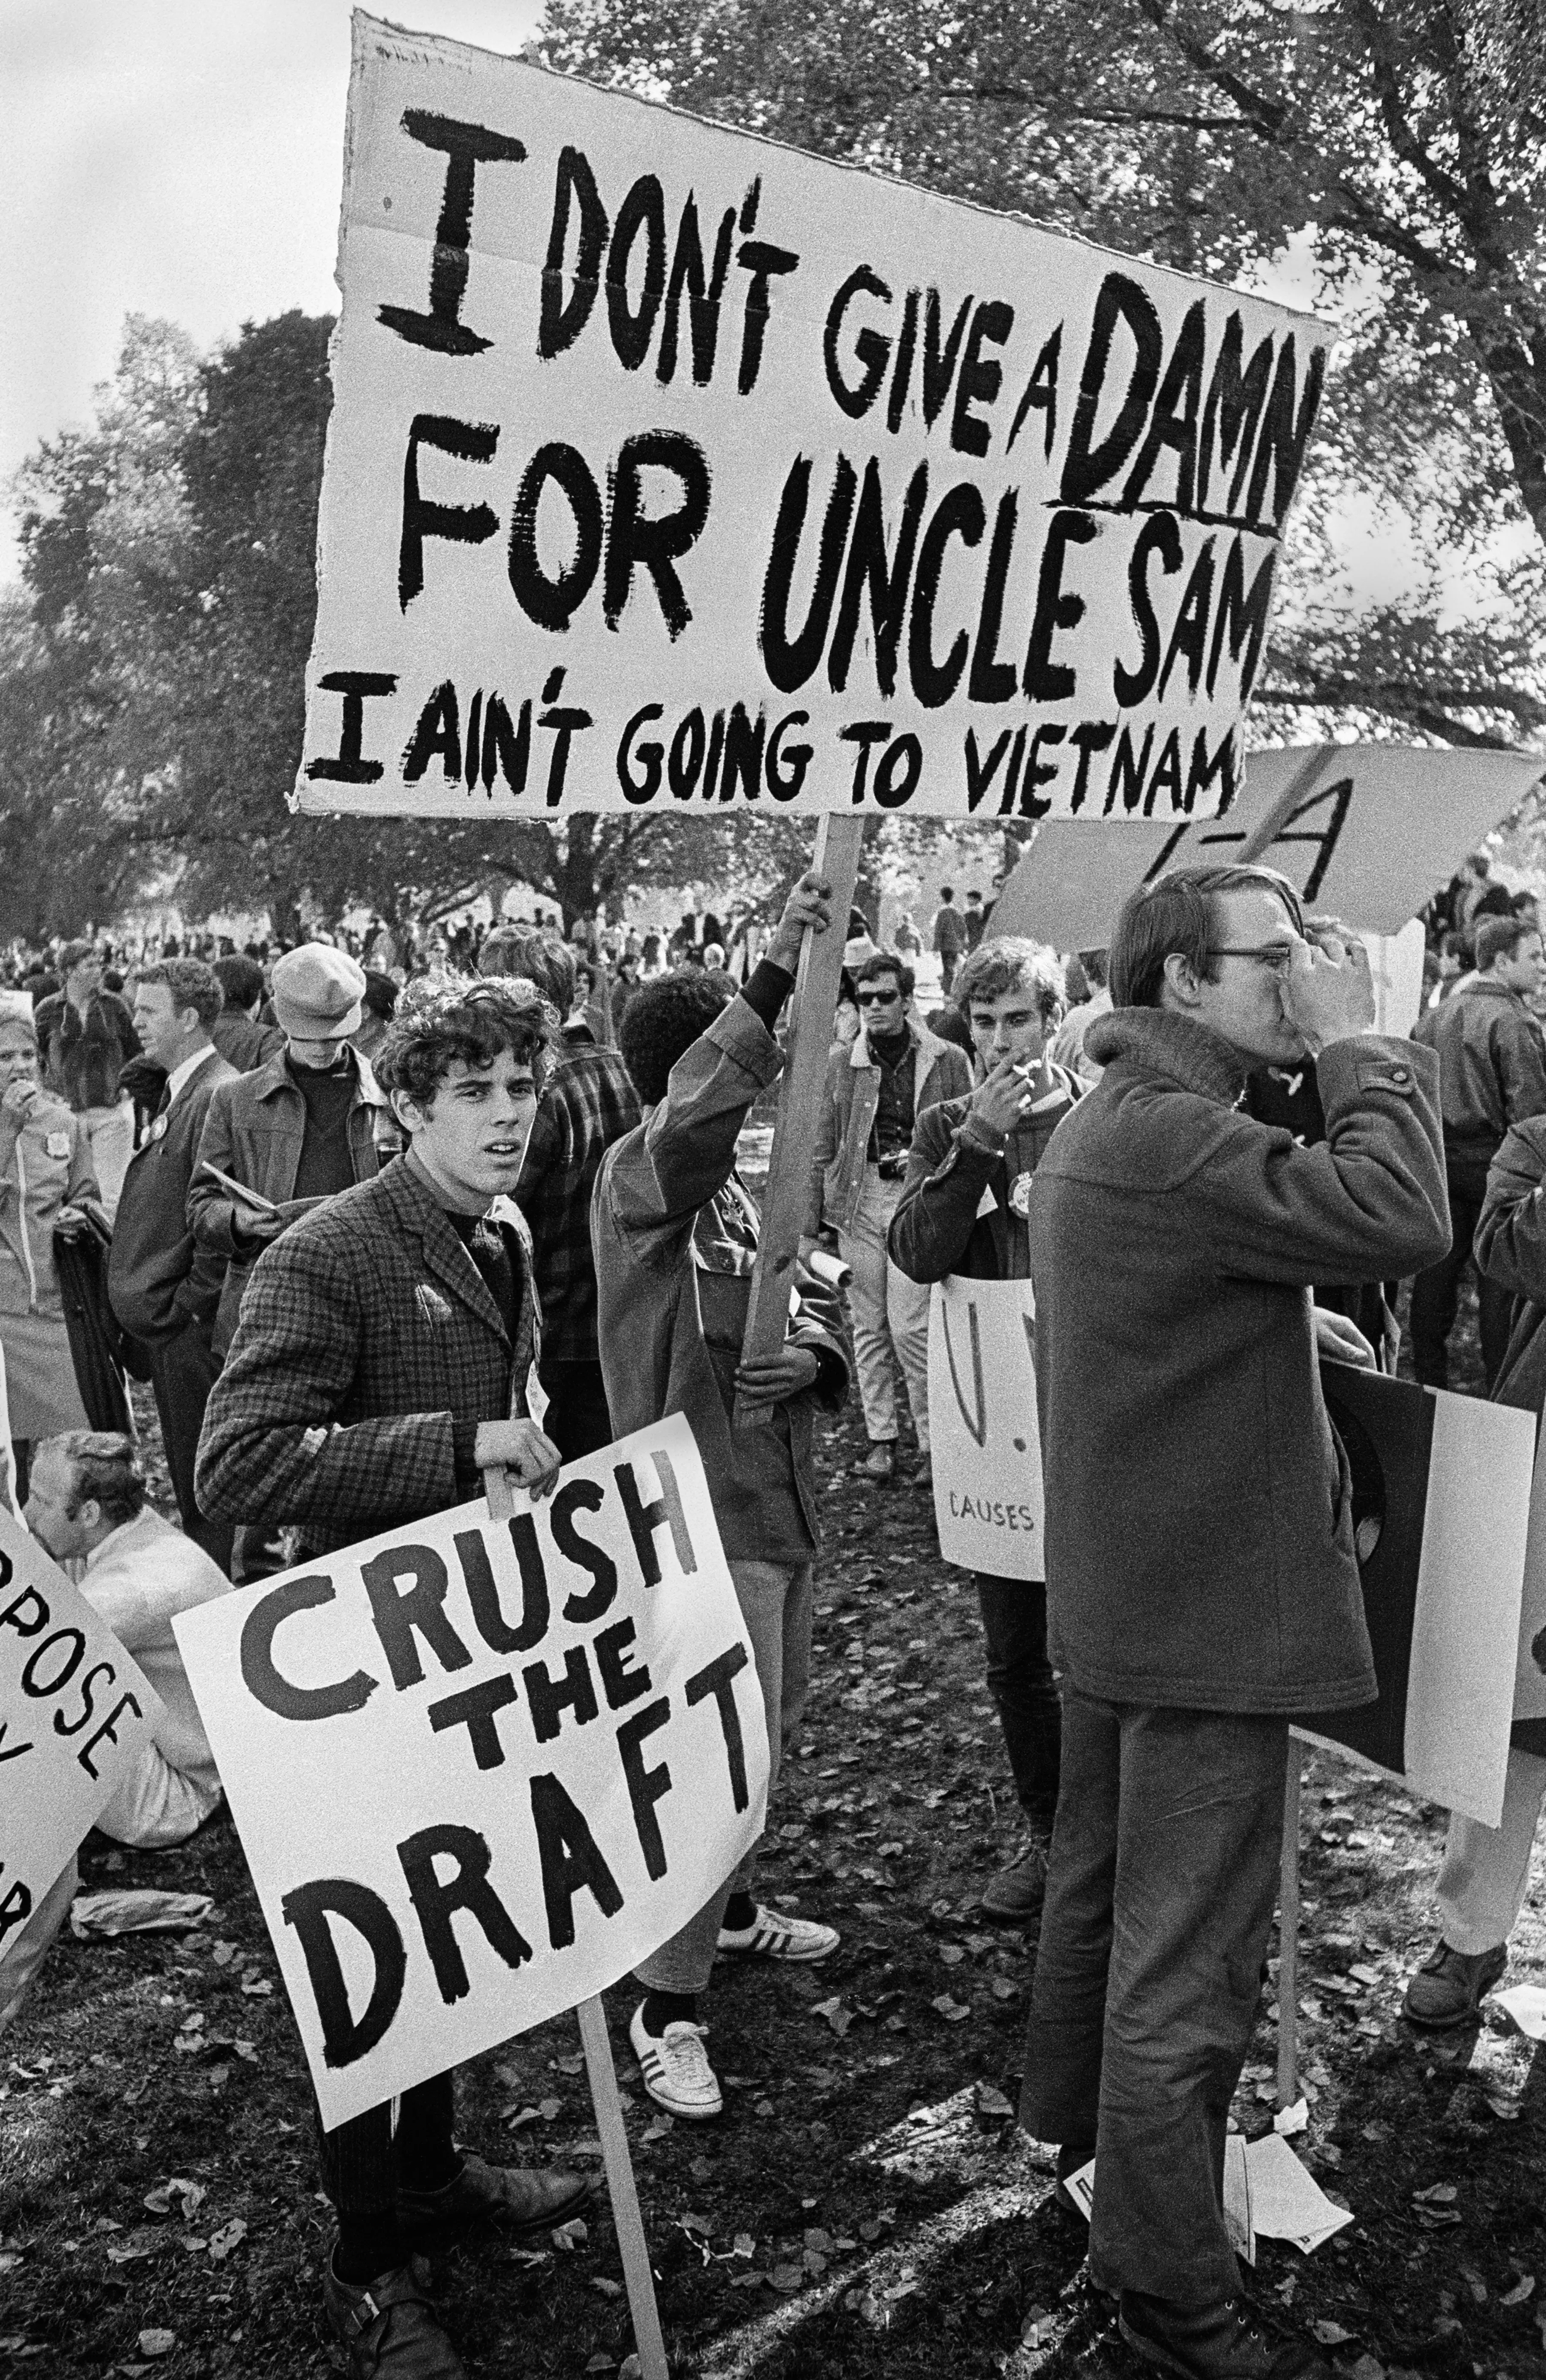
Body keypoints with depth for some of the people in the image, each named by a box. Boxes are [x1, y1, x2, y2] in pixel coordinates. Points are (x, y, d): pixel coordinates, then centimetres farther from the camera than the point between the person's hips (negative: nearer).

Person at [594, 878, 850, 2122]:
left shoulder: (757, 1179, 8)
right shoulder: (640, 1176, -16)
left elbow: (819, 1303, 12)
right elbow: (688, 1122, -39)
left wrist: (812, 1354, -12)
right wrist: (775, 980, -49)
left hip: (784, 1498, 8)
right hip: (704, 1510, -8)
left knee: (771, 1734, 23)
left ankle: (729, 1902, 45)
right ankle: (667, 2010, 7)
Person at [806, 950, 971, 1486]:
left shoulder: (949, 1061, 0)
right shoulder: (840, 1064, 6)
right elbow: (823, 1150, 8)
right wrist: (809, 1226, 5)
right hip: (857, 1201, 3)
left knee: (910, 1327, -6)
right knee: (868, 1327, 8)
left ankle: (932, 1439, 8)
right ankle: (880, 1436, 19)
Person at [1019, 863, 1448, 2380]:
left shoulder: (1104, 1121, 11)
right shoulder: (1168, 1135, -24)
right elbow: (1400, 1221, -31)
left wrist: (1285, 1321, 8)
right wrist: (1354, 1044, -20)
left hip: (1115, 1594, 11)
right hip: (1209, 1614, -11)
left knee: (1099, 1882, 26)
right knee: (1188, 1964, 1)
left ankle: (1071, 2120, 44)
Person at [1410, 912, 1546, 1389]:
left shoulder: (1432, 1018, 8)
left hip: (1437, 1166, 6)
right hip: (1494, 1166, -6)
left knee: (1434, 1280, 12)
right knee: (1499, 1287, 1)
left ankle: (1429, 1386, 20)